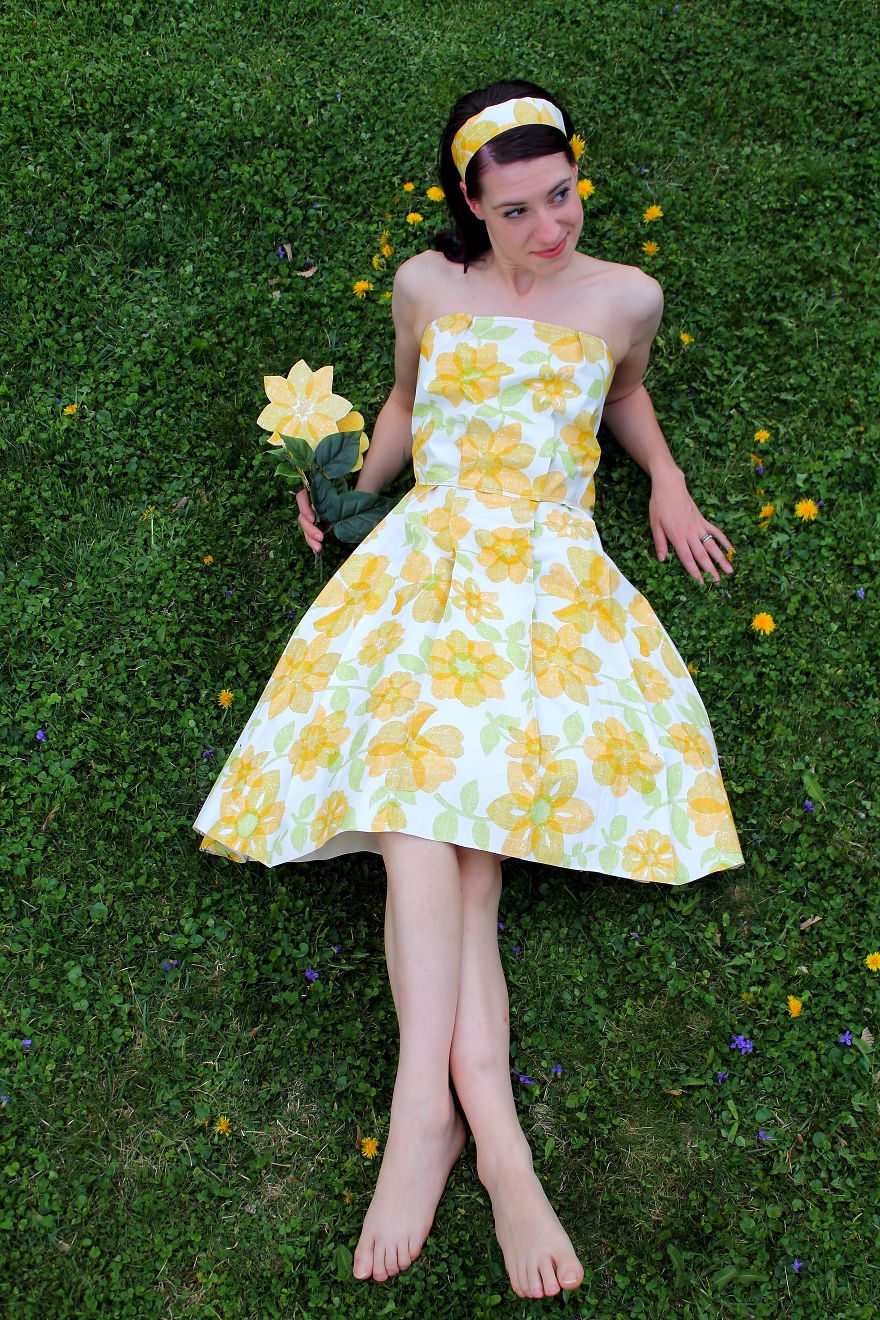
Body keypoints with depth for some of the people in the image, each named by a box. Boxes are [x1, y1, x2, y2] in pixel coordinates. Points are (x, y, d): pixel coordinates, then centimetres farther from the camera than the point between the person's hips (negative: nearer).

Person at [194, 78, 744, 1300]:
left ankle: (428, 1105, -26)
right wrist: (351, 487, 12)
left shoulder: (625, 296, 12)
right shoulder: (426, 285, 13)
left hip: (552, 569, 0)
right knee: (417, 763, -27)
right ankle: (490, 1125, -32)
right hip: (430, 551, 1)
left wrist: (668, 483, 17)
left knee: (438, 800, -24)